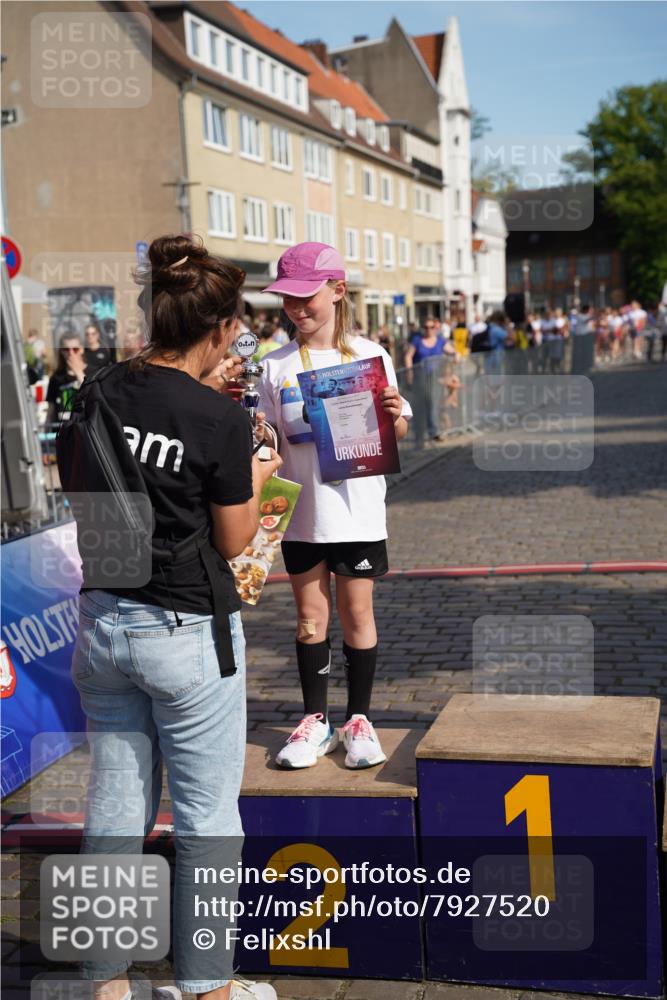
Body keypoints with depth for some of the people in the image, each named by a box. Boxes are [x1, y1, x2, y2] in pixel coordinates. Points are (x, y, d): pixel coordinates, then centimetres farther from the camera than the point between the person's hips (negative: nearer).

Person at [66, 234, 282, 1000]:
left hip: (103, 619, 6)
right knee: (204, 817, 10)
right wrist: (257, 478, 8)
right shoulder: (220, 421, -17)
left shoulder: (104, 392, -2)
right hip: (188, 633, -6)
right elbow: (234, 540, -8)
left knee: (115, 806, 17)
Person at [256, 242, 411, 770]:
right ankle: (315, 720, 22)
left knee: (357, 614, 7)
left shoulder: (370, 355, -1)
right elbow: (269, 440, 5)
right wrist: (254, 432, -16)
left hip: (357, 509, -1)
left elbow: (397, 432, 5)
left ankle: (359, 719, 21)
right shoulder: (276, 366, 2)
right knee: (310, 618, 9)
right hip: (302, 513, 2)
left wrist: (395, 414, -16)